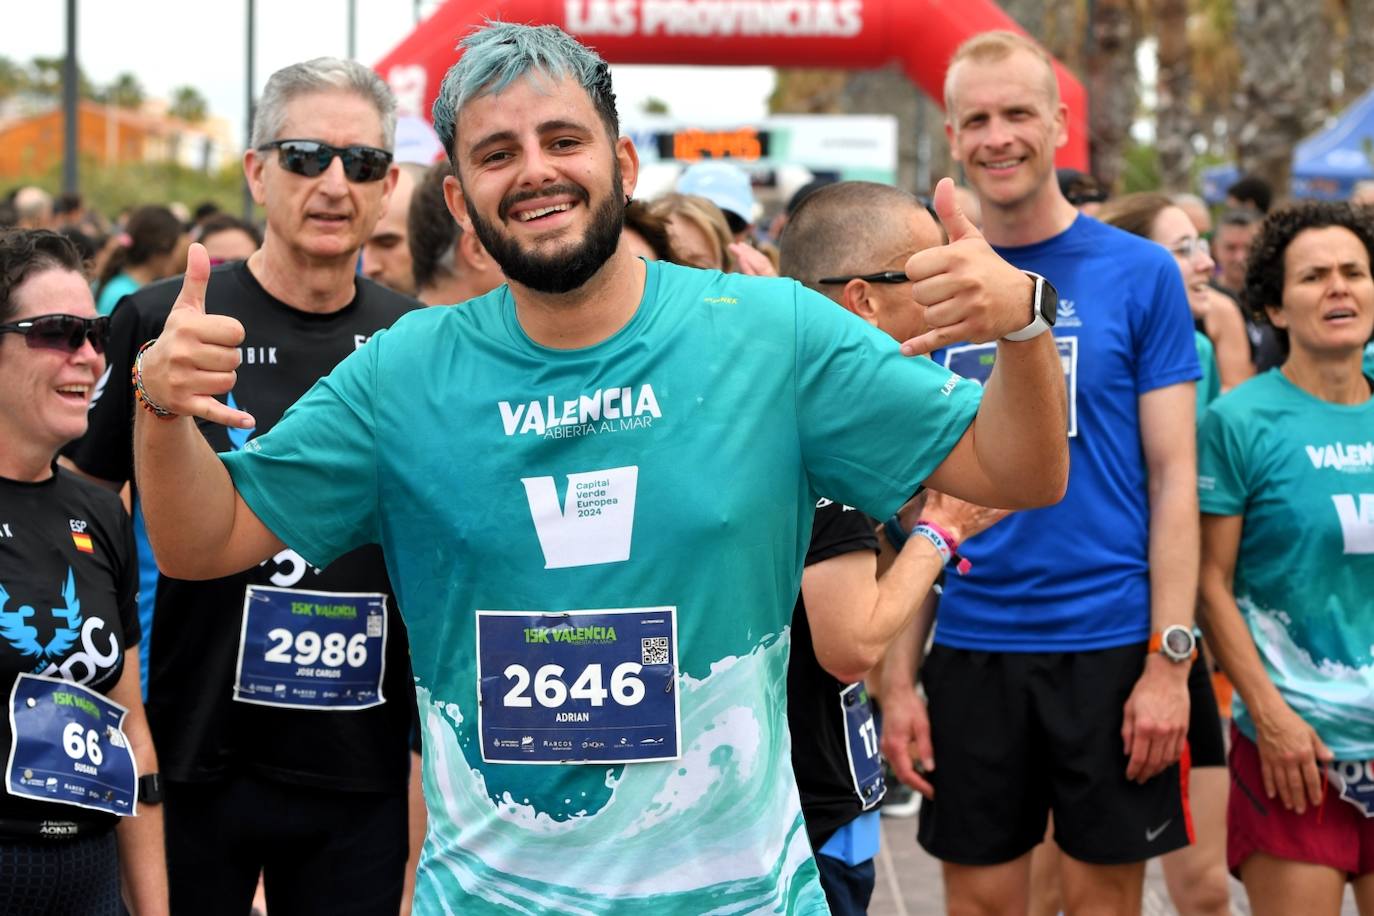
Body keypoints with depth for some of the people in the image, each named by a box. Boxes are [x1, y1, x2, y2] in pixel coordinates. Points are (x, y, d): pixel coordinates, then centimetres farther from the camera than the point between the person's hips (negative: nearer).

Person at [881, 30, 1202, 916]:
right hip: (971, 646, 2)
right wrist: (900, 677, 2)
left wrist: (1169, 659, -11)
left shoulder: (1141, 273, -2)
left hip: (1108, 642, -2)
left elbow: (1172, 477, -3)